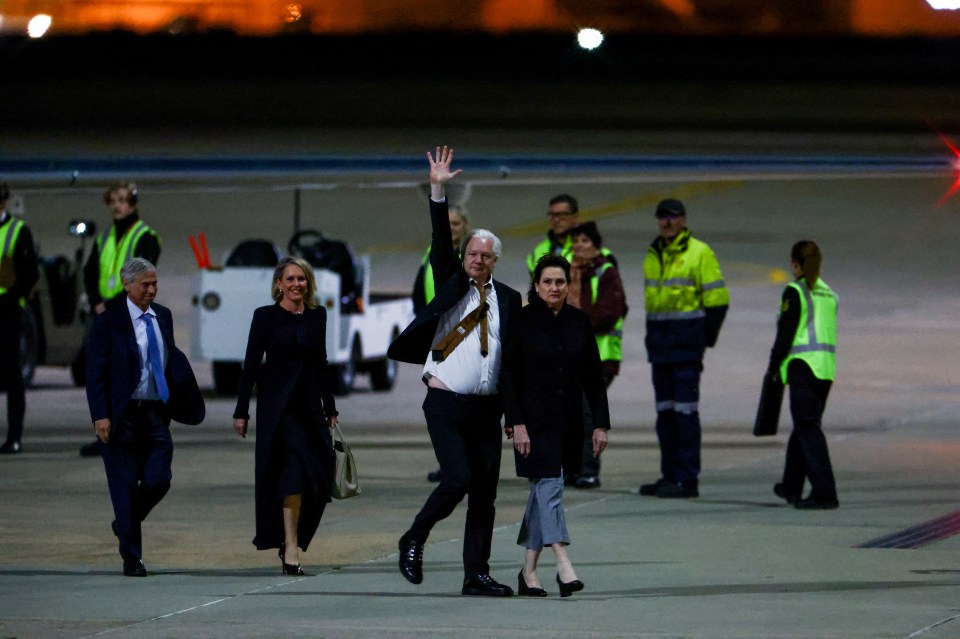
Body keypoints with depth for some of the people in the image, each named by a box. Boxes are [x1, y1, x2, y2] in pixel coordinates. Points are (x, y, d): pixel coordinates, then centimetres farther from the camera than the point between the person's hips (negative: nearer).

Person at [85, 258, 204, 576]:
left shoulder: (163, 316, 10)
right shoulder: (108, 321, -6)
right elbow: (95, 373, -8)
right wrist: (100, 416, -16)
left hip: (155, 414, 4)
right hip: (122, 416, -4)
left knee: (158, 479, -6)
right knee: (126, 487, 0)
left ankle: (126, 523, 24)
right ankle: (131, 557, 9)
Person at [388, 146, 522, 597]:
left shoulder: (508, 299, 10)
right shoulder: (451, 283, 5)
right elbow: (441, 241, -7)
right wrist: (438, 192, -17)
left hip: (487, 409, 3)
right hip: (445, 406, -3)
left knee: (485, 493, 3)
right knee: (457, 479, -16)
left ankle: (476, 575, 9)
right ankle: (414, 539, 7)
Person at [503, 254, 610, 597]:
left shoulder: (579, 322, 6)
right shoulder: (522, 321, -5)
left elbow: (593, 376, 9)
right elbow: (509, 375, -7)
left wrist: (600, 423, 5)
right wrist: (516, 423, -15)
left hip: (568, 422, 4)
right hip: (535, 420, -4)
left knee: (543, 490, 10)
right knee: (549, 485, -13)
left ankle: (528, 571, 17)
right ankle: (564, 567, -22)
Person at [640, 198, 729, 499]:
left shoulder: (699, 253, -6)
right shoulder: (652, 255, 16)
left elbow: (717, 300, -7)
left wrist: (705, 339, -8)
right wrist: (654, 336, 16)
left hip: (686, 346, -8)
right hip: (660, 344, 8)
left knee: (685, 411, -9)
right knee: (665, 411, 10)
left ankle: (687, 479, -8)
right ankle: (670, 475, 16)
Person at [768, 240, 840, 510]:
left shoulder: (795, 292, -8)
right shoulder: (829, 294, 13)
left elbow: (785, 333, -11)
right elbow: (828, 333, 15)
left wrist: (773, 366, 1)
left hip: (803, 366, -7)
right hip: (827, 366, 7)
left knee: (808, 429, -7)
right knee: (804, 426, 19)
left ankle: (825, 493, -16)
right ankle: (792, 486, 31)